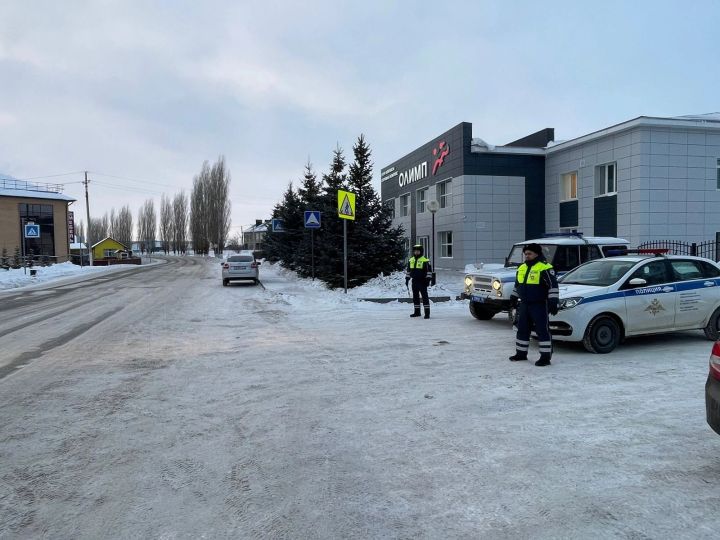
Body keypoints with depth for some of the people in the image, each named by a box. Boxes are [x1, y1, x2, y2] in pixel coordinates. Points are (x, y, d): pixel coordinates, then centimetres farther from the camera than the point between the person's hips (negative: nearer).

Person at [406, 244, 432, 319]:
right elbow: (408, 270, 19)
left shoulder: (425, 260, -6)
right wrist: (407, 279, 14)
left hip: (422, 281, -6)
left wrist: (428, 279, -10)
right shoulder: (410, 260, 11)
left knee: (424, 297, -7)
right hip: (414, 281, 6)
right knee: (415, 297, 11)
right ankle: (417, 312, 21)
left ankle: (427, 312, -5)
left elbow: (428, 271, -5)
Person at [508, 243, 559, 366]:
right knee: (522, 329, 13)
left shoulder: (545, 267, -12)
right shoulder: (522, 268, 13)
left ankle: (546, 356, 2)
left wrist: (553, 302, -19)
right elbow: (517, 285, 27)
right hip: (524, 304, 8)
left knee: (542, 330, -4)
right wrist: (513, 297, 31)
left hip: (539, 305, -8)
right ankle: (521, 353, 25)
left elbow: (553, 285, -15)